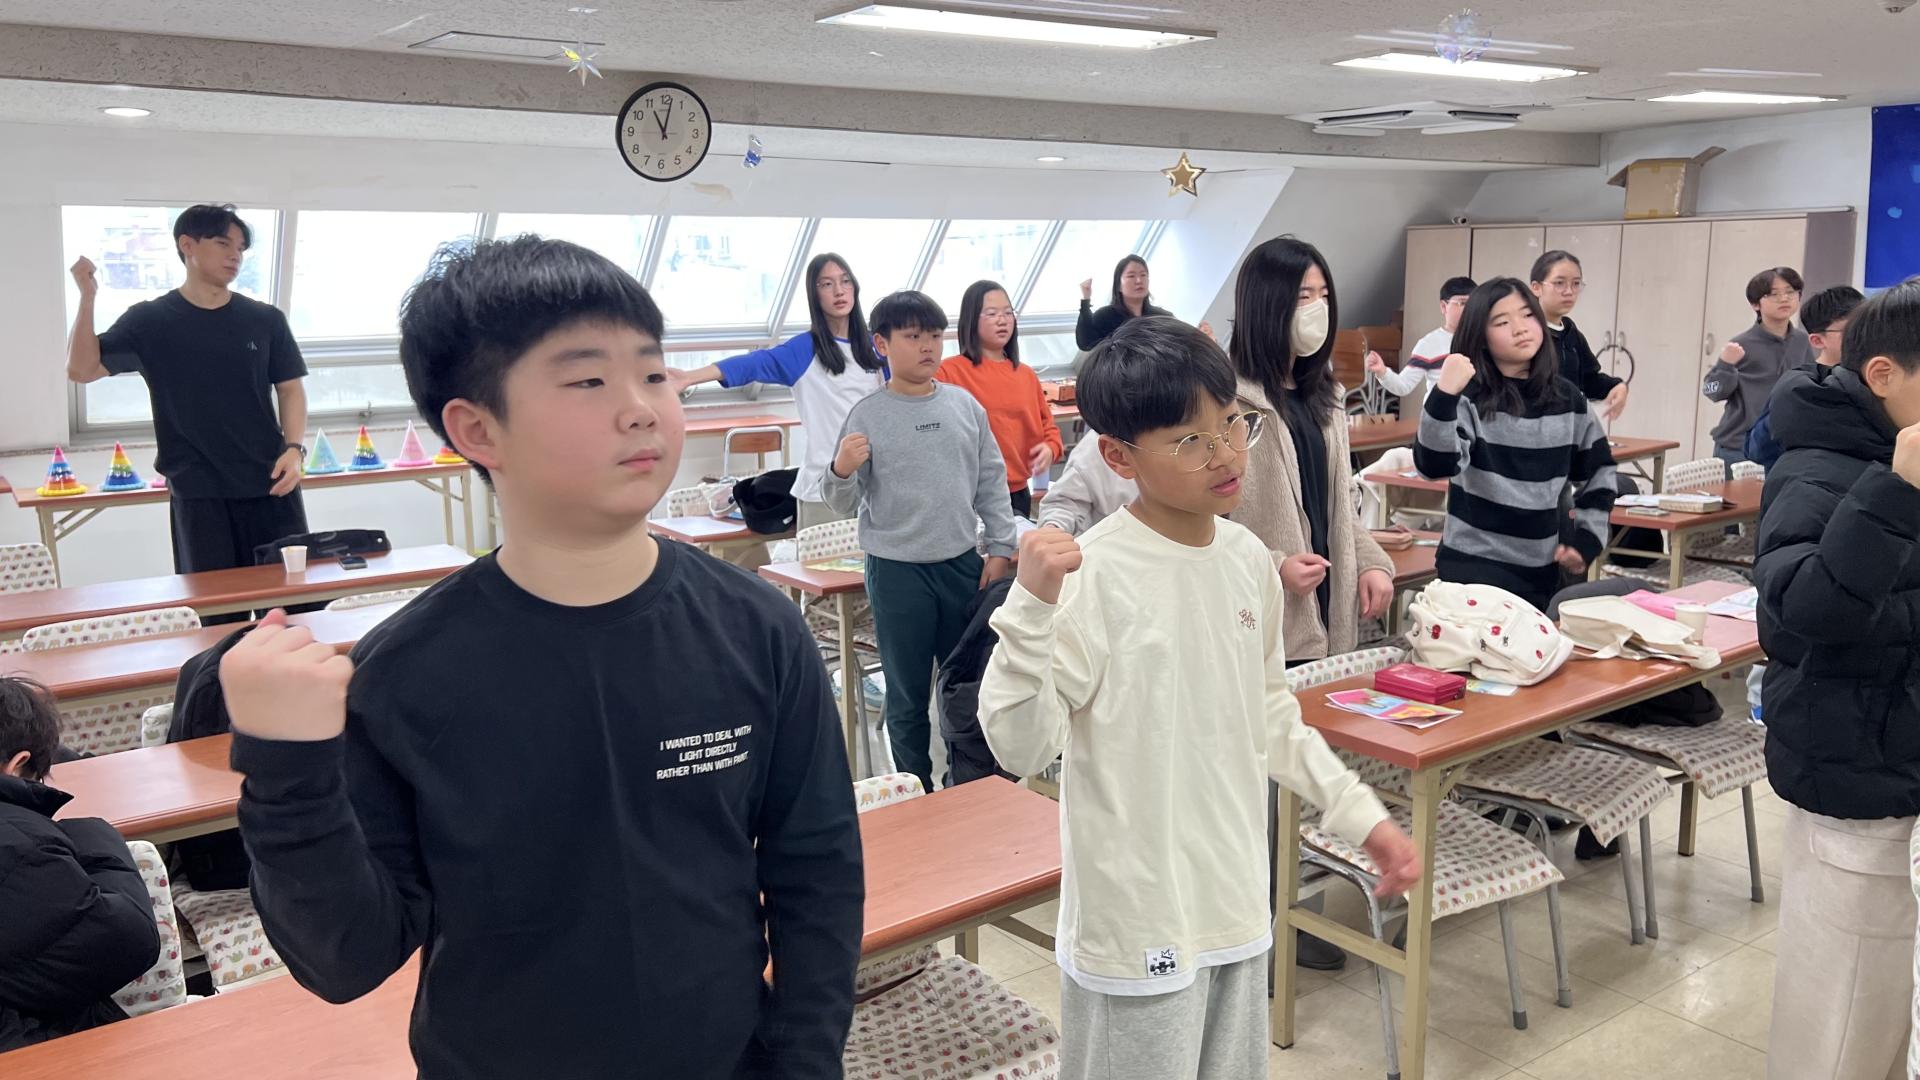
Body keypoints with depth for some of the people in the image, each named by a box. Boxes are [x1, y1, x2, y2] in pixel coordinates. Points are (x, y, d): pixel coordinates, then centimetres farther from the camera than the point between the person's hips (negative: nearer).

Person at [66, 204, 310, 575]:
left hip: (269, 482, 2)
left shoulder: (266, 320, 7)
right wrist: (87, 297, -14)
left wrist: (294, 449, -6)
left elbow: (290, 388, 9)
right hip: (197, 490, -2)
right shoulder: (151, 321, 2)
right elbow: (82, 370, -2)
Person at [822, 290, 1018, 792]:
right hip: (896, 569, -3)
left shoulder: (964, 404, 3)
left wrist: (1000, 547, 4)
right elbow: (845, 504, -4)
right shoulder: (867, 415, -6)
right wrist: (842, 471, -24)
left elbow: (992, 481, 9)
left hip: (962, 562, 3)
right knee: (907, 693, 7)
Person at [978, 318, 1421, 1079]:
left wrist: (1360, 814, 14)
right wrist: (1031, 608, -32)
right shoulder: (1093, 575, -19)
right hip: (1137, 922, -6)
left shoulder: (1249, 559, 1)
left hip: (1235, 902, 7)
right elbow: (1020, 746, -22)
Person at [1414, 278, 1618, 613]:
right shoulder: (1468, 397, -11)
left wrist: (1588, 539, 7)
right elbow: (1434, 466, -27)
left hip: (1543, 571, 5)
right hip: (1474, 569, -5)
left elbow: (1598, 472, 16)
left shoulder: (1568, 398, 4)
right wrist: (1444, 396, -39)